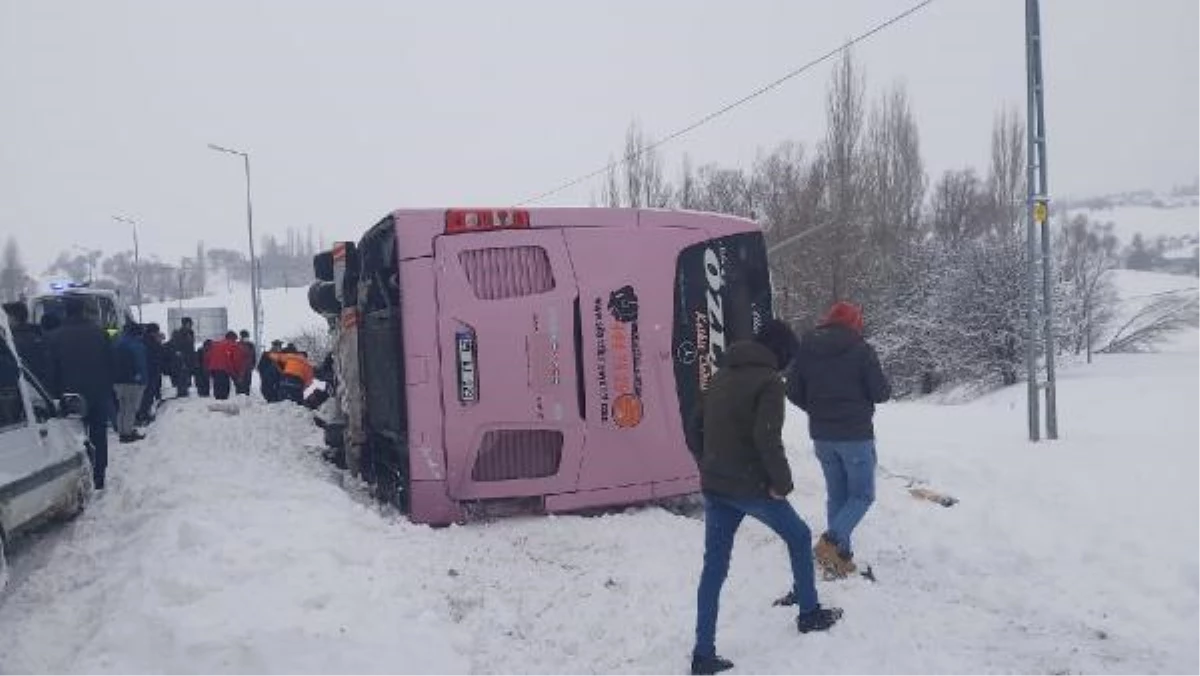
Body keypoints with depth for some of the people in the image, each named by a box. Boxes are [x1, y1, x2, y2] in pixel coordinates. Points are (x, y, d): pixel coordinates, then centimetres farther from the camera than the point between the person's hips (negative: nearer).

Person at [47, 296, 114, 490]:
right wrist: (107, 390, 7)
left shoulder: (56, 336, -5)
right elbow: (110, 365, 0)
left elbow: (53, 369, -2)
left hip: (70, 395, -1)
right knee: (98, 437, 9)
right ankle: (98, 479, 12)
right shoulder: (99, 333, -3)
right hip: (99, 394, 1)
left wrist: (56, 394, 5)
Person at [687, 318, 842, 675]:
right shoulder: (769, 381, -11)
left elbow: (694, 428, 14)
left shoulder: (721, 376, 12)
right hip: (751, 486, -6)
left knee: (714, 567, 9)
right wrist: (782, 482, -13)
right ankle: (809, 613, 32)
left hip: (714, 486, 7)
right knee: (799, 537, 19)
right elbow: (766, 438, -23)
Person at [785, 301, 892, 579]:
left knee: (836, 494, 15)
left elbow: (793, 392, 3)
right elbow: (881, 393, -10)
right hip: (856, 434, -5)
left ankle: (840, 554, 14)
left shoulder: (806, 348, 1)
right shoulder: (860, 349, -12)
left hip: (822, 436, 5)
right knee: (862, 494, 6)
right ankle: (832, 541, -13)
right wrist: (884, 388, 13)